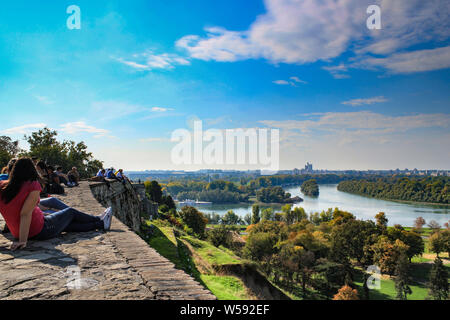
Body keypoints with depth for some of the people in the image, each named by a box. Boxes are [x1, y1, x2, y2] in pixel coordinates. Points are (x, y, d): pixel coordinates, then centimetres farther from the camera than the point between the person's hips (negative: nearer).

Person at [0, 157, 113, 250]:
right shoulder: (33, 185, -20)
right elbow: (25, 213, -27)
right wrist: (23, 240, -28)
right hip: (40, 231, -7)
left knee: (69, 224, 22)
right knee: (70, 212, 16)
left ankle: (101, 224, 37)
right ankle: (100, 220, 37)